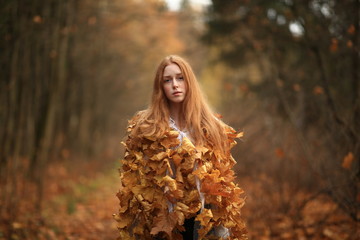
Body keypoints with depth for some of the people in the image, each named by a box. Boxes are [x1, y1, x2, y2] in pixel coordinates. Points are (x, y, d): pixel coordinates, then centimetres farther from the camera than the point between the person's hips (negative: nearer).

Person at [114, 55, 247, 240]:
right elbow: (134, 180, 0)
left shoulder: (210, 126, 3)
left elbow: (221, 182, 4)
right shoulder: (145, 127, -2)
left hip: (202, 219, 1)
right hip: (161, 219, -1)